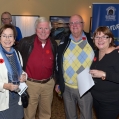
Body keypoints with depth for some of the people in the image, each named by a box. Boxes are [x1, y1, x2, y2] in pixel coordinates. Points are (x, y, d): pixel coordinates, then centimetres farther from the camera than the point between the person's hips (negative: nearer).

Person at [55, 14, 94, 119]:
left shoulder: (92, 41, -4)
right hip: (67, 88, 2)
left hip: (86, 88, -1)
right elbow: (58, 64, 7)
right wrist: (58, 83, 8)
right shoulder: (63, 43, 1)